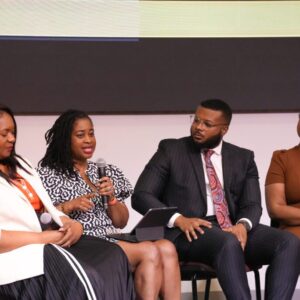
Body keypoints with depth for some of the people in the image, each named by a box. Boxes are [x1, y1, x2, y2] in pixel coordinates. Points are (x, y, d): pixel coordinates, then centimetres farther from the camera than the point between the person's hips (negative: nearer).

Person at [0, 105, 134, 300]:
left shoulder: (20, 165, 22)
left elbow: (49, 211, 17)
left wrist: (72, 225, -4)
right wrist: (45, 237, -14)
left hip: (44, 246, 7)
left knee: (111, 257, -17)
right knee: (81, 278, -30)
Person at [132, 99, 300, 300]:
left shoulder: (243, 158, 16)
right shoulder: (171, 150, 7)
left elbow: (252, 205, 7)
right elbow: (141, 196, 1)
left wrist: (242, 225, -18)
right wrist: (178, 219, -16)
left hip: (234, 229, 4)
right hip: (190, 232, -4)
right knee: (228, 243, -37)